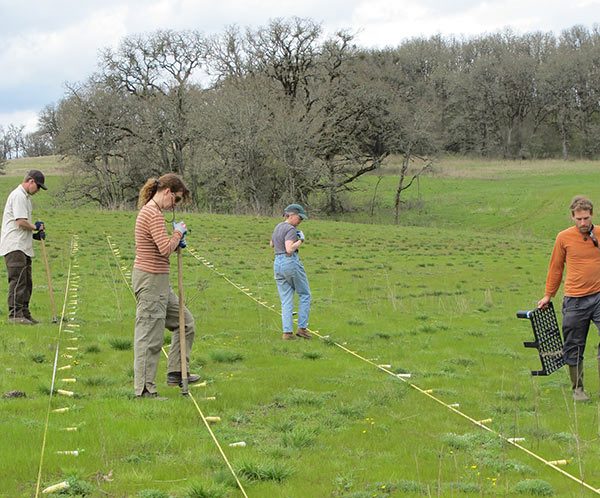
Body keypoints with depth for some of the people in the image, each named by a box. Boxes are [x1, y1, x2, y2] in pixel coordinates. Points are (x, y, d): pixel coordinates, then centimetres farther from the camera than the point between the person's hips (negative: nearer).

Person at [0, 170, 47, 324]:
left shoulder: (25, 197, 21)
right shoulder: (18, 196, -12)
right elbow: (20, 222, -20)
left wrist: (34, 234, 10)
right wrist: (36, 227, -4)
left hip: (24, 247, 10)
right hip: (15, 247, -10)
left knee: (26, 282, 11)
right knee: (18, 280, -12)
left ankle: (24, 314, 15)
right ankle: (15, 314, -13)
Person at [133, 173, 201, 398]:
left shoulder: (148, 211, 15)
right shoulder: (154, 214, -18)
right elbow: (165, 249, -26)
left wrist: (176, 242, 8)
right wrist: (178, 233, -9)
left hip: (157, 281, 11)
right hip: (151, 280, -11)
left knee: (185, 322, 18)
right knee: (150, 335, -4)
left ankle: (176, 372, 24)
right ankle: (144, 390, 2)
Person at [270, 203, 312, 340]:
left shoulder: (278, 227, 15)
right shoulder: (290, 229, -12)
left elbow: (272, 244, 31)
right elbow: (289, 249, -24)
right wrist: (300, 240, -9)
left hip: (277, 263, 8)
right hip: (291, 262, -8)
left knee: (286, 300, 8)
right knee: (305, 295, 8)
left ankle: (287, 332, 0)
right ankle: (302, 327, 3)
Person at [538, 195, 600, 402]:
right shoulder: (564, 238, 0)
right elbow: (556, 267, 11)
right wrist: (548, 295, 15)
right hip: (574, 300, 0)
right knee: (574, 347, 5)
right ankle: (577, 389, 18)